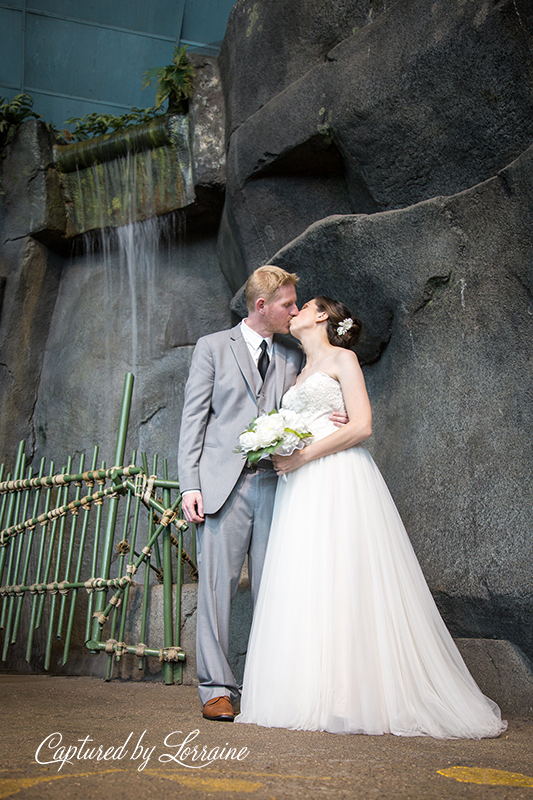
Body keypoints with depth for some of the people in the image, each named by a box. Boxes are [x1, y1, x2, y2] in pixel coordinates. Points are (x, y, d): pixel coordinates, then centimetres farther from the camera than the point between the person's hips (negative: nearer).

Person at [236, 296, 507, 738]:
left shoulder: (342, 358, 2)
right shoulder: (301, 373, 24)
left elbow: (361, 427, -10)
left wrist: (304, 455, -13)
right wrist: (279, 456, 4)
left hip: (340, 484, -7)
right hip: (302, 490, 7)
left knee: (345, 582, -9)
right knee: (304, 588, 3)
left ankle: (361, 696, -1)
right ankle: (313, 694, 8)